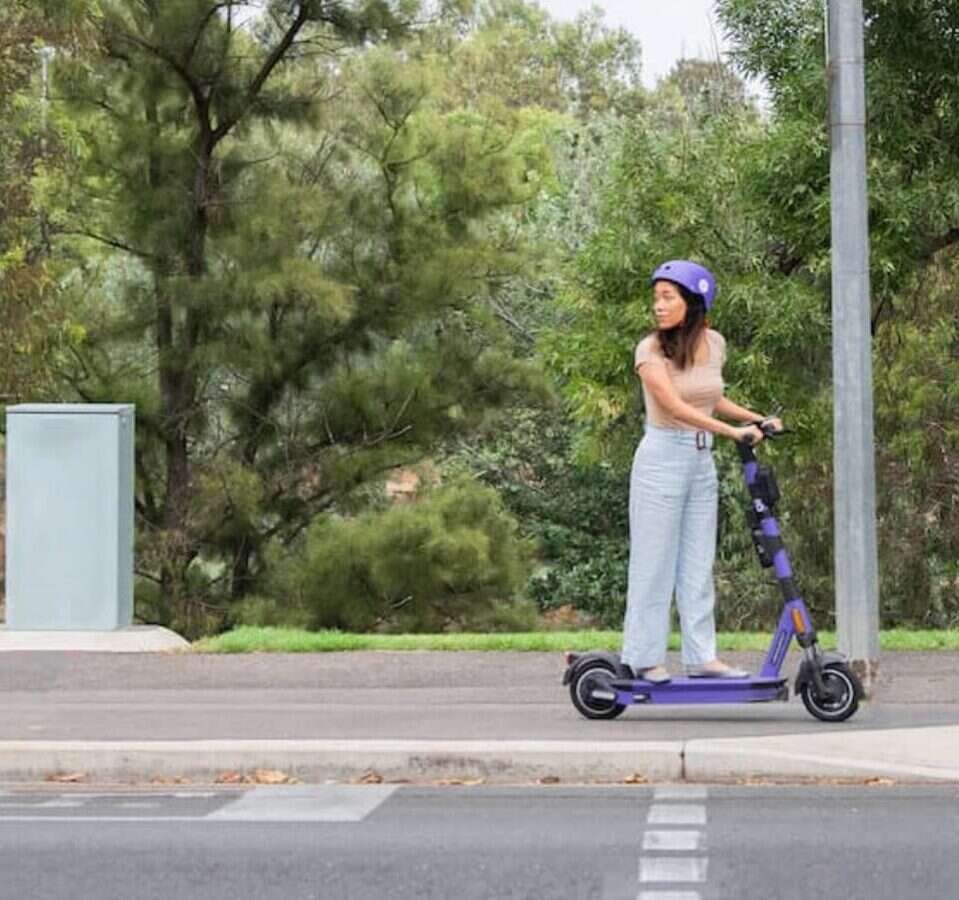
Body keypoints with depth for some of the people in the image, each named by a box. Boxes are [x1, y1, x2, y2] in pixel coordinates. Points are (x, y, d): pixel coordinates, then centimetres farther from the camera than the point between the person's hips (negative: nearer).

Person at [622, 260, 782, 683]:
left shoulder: (714, 344, 4)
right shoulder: (651, 350, -13)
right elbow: (676, 407, -23)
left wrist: (756, 418, 11)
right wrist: (733, 431, -28)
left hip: (701, 461, 6)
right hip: (662, 457, -6)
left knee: (698, 564, 8)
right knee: (654, 563, -2)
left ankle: (701, 656, 12)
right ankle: (644, 657, 5)